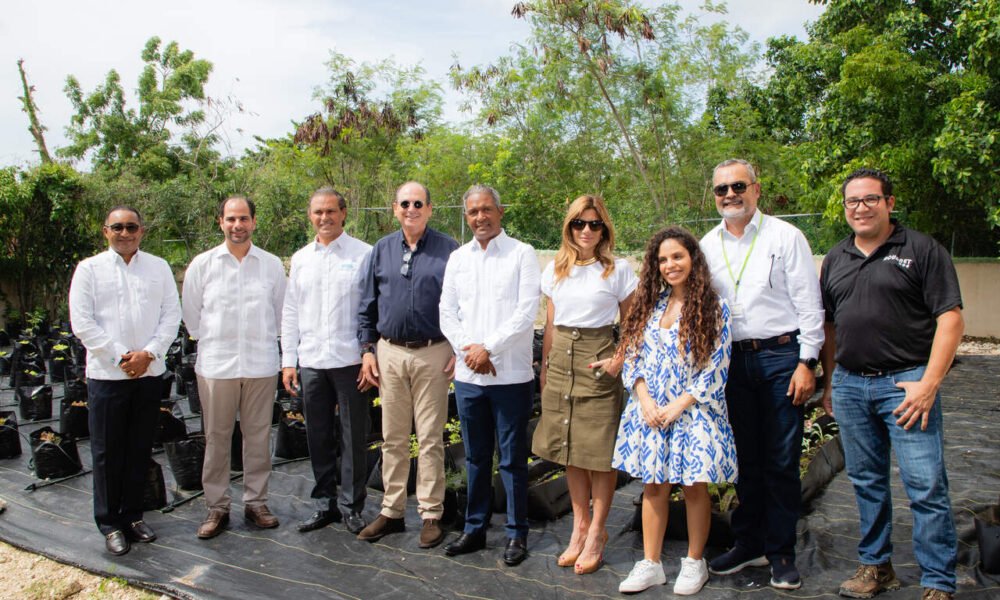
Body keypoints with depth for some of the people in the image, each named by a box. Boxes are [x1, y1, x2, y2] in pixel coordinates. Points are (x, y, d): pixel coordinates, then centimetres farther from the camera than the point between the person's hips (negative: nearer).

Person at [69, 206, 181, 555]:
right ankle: (110, 524, 16)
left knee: (140, 449, 11)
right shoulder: (89, 269, 2)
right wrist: (120, 357, -10)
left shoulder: (159, 268, 7)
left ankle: (133, 515, 24)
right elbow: (81, 322, -4)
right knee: (108, 452, 4)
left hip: (149, 372, 2)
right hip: (106, 374, -2)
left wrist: (148, 353, -10)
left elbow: (172, 315, 3)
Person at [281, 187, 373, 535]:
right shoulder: (300, 259, 13)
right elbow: (290, 312, 15)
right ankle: (325, 504, 25)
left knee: (352, 438, 3)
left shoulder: (363, 254, -2)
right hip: (311, 362, 5)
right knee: (318, 438, 12)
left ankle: (351, 506, 16)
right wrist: (288, 360, 9)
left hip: (350, 360, -4)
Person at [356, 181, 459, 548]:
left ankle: (431, 514, 14)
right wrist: (367, 349, 6)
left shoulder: (448, 250, -2)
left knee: (430, 438, 3)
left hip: (432, 354, -3)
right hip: (389, 352, 4)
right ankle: (392, 511, 22)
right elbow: (368, 304, 12)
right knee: (393, 438, 11)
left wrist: (459, 350, -7)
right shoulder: (381, 250, 9)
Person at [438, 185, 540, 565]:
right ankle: (474, 529, 26)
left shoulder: (521, 254, -2)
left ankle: (517, 534, 16)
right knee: (475, 457, 14)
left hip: (511, 375, -4)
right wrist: (468, 350, -7)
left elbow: (527, 311, -10)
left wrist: (489, 348, -12)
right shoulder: (457, 258, 12)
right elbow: (447, 312, 8)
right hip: (468, 375, 4)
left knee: (512, 459, 4)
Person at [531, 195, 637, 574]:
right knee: (568, 448, 10)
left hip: (597, 362, -4)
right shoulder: (555, 270, 9)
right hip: (561, 361, 4)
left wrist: (620, 359, -11)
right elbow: (550, 327, 13)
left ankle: (596, 532, 15)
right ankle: (580, 525, 24)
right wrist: (544, 369, 11)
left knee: (600, 450, 0)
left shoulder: (618, 270, -2)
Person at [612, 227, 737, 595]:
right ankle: (650, 564, 19)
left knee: (695, 486, 5)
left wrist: (678, 406, -13)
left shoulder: (714, 307, -4)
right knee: (654, 485, 8)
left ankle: (694, 564, 22)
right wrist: (645, 401, -8)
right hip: (650, 410, 4)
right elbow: (633, 356, 6)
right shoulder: (649, 304, 9)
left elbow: (715, 367, -9)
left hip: (693, 410, -3)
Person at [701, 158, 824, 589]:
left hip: (781, 355, -3)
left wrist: (806, 361, -9)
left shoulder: (784, 236, -1)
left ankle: (781, 553, 17)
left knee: (782, 461, 2)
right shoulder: (707, 246, 10)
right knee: (745, 458, 12)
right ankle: (749, 544, 26)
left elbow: (809, 302, -3)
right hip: (732, 359, 4)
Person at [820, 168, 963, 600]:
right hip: (849, 385, 5)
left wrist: (928, 384, -15)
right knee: (867, 483, 13)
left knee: (926, 486, -4)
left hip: (905, 382, -5)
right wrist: (829, 382, 15)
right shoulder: (836, 259, 13)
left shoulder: (921, 250, -3)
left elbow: (950, 320, -8)